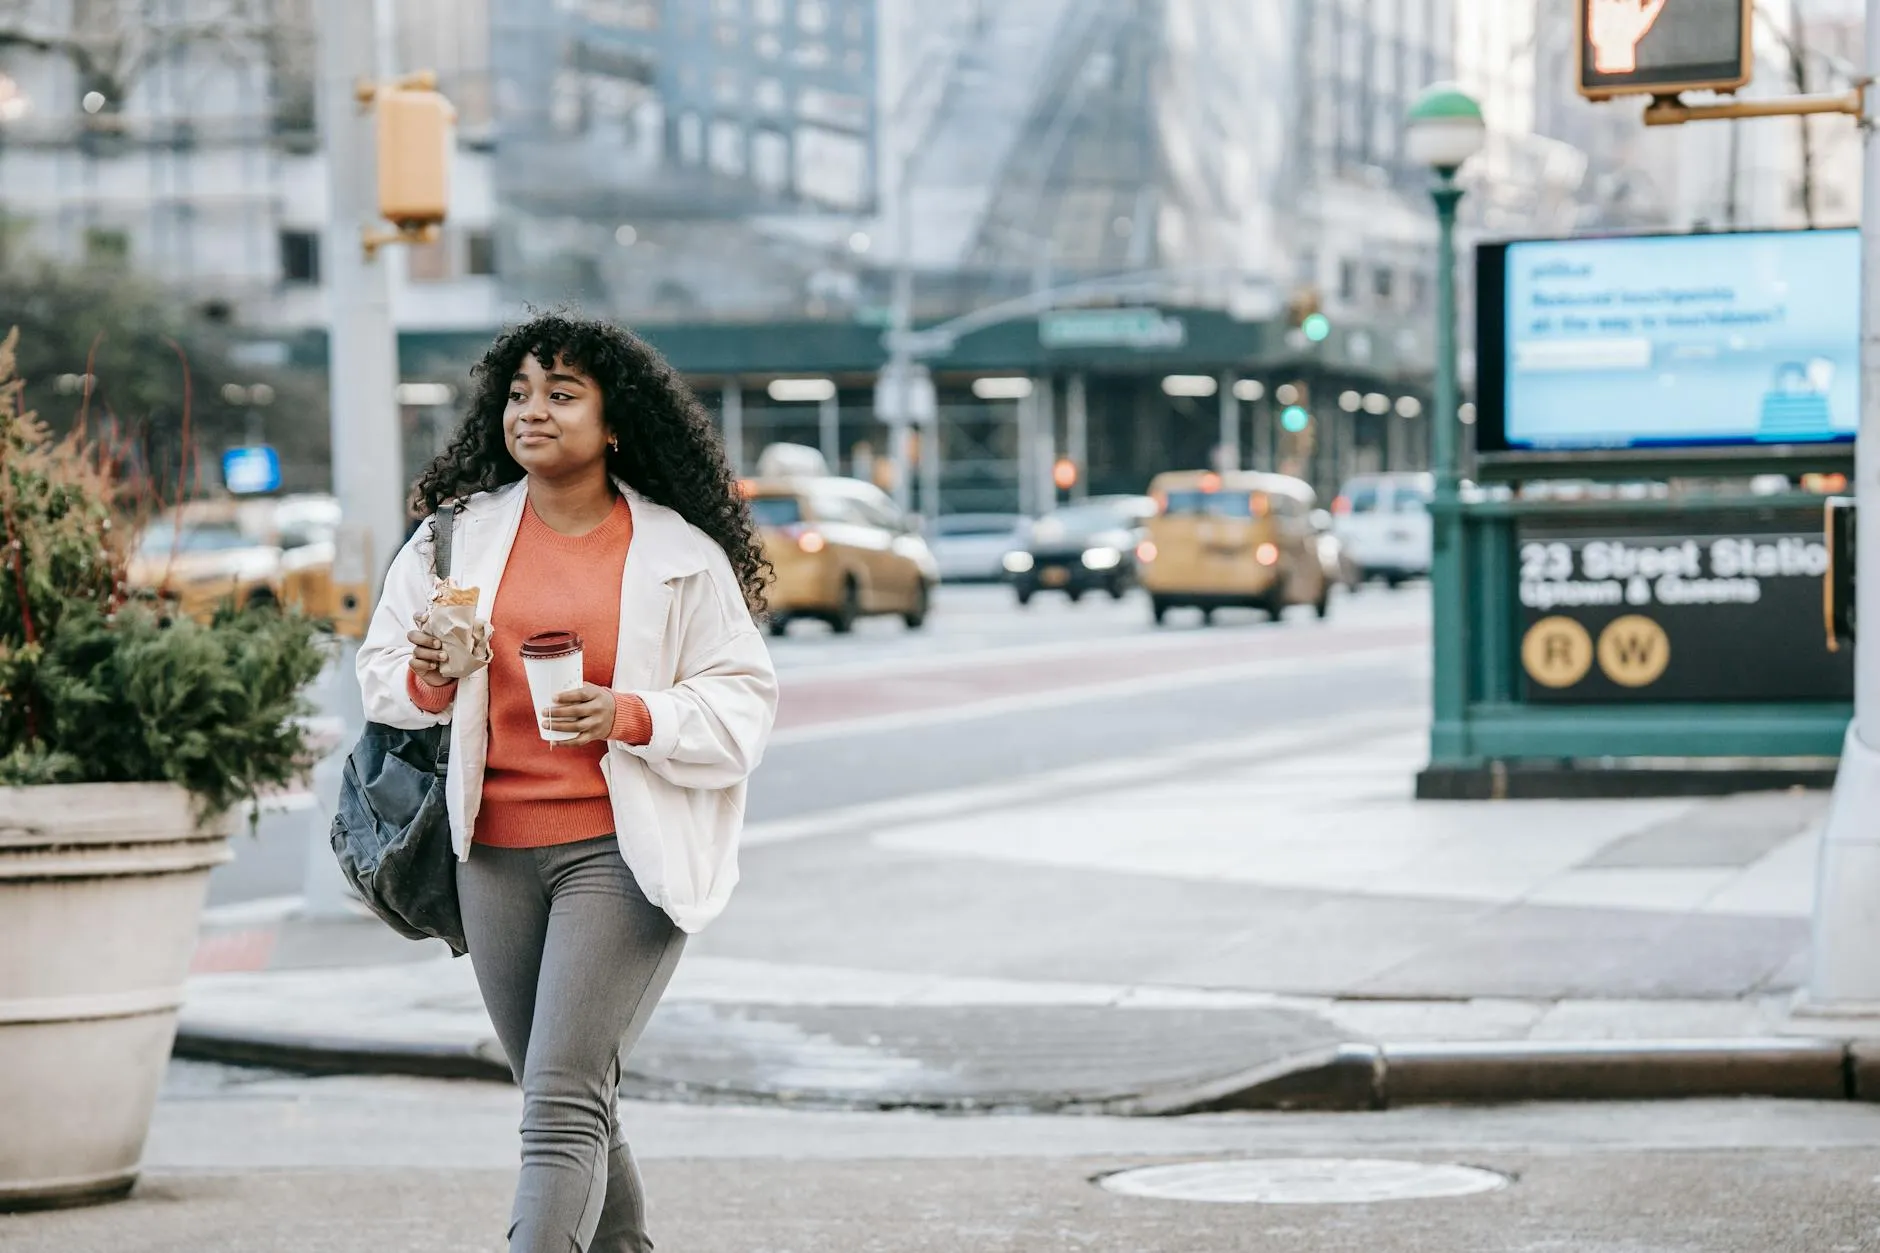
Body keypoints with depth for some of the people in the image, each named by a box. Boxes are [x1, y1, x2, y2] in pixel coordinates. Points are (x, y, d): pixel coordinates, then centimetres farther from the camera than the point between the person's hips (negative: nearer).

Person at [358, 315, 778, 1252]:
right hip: (496, 856, 4)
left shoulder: (680, 553, 0)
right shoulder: (460, 533, 8)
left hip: (622, 850, -4)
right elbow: (379, 672, 12)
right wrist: (426, 682, -10)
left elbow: (743, 703, 0)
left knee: (564, 1099, -14)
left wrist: (631, 715, -16)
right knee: (567, 1106, 12)